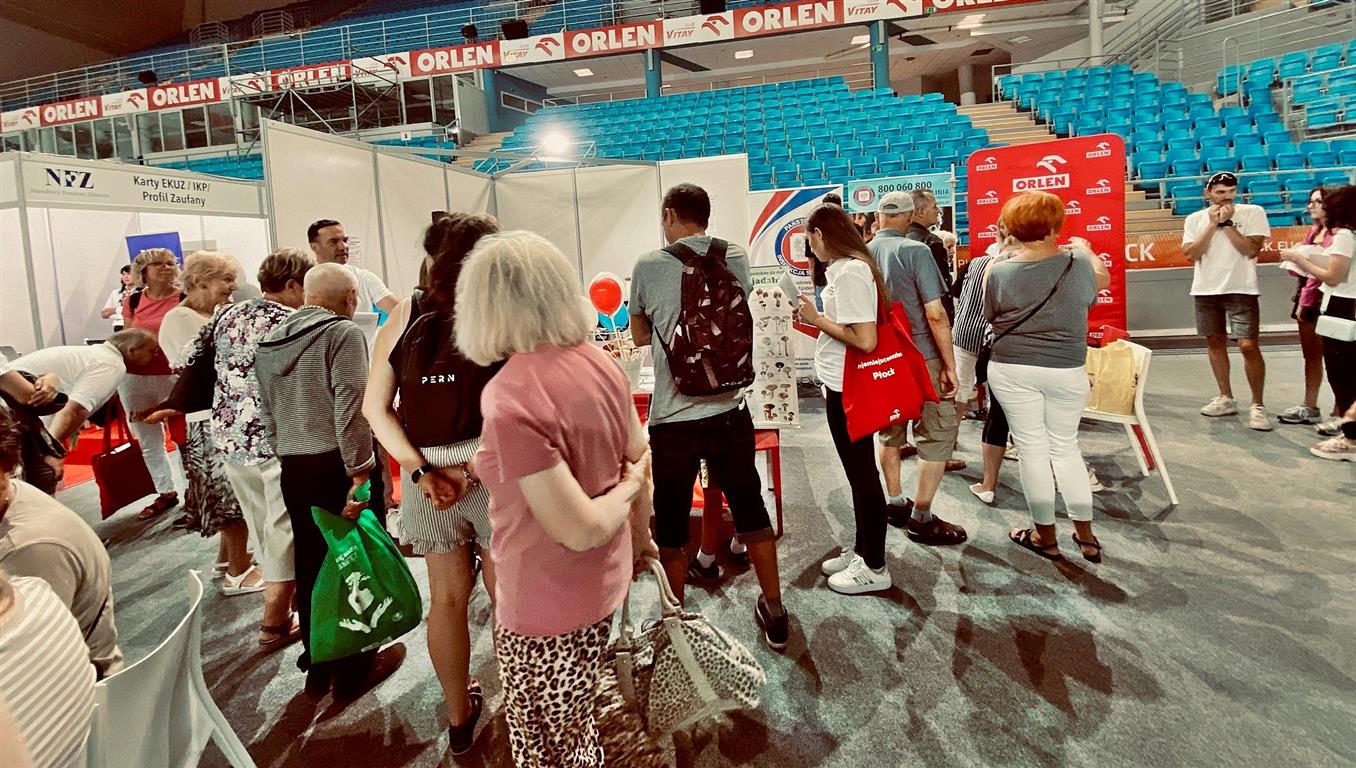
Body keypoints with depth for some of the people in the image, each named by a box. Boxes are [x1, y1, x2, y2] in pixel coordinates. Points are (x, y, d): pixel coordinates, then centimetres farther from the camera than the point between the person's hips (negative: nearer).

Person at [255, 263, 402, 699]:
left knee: (311, 566, 16)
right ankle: (354, 669, 18)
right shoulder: (343, 333, -10)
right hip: (338, 465, -7)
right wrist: (360, 472, -21)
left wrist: (287, 459, 18)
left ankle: (317, 667, 29)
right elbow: (350, 407, -20)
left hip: (293, 468, 7)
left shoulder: (270, 343, 12)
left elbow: (267, 416, 12)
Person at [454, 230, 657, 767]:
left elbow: (578, 528, -27)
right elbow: (640, 463, 7)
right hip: (604, 581, 7)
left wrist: (624, 493, -7)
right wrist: (641, 533, 23)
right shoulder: (599, 363, -6)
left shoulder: (509, 396, -27)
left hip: (548, 600, -7)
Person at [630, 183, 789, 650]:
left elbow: (640, 337, 7)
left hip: (672, 417, -3)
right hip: (729, 411, 3)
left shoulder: (649, 266, -8)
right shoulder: (735, 258, 1)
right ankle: (775, 615, 31)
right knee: (751, 511, 18)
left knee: (671, 527, 12)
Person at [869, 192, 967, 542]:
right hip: (920, 357, -6)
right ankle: (921, 519, 7)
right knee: (938, 434, 5)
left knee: (890, 432, 19)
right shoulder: (915, 251, -13)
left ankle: (896, 504, 28)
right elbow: (935, 314, -17)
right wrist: (950, 365, -10)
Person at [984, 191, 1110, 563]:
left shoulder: (998, 272, -10)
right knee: (1065, 447, 16)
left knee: (1032, 449, 8)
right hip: (1066, 370, 1)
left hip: (1013, 369, -1)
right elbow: (1102, 279, 17)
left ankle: (1045, 536, 18)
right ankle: (1086, 535, 22)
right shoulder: (1077, 263, -6)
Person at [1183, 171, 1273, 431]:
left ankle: (1257, 405, 0)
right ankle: (1226, 398, 24)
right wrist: (1213, 224, -10)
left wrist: (1227, 223, -12)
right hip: (1206, 290, 4)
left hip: (1241, 289, -3)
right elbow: (1191, 254, -6)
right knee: (1215, 342, 11)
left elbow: (1251, 250, -12)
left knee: (1249, 345, -10)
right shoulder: (1195, 219, 5)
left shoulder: (1253, 212, -2)